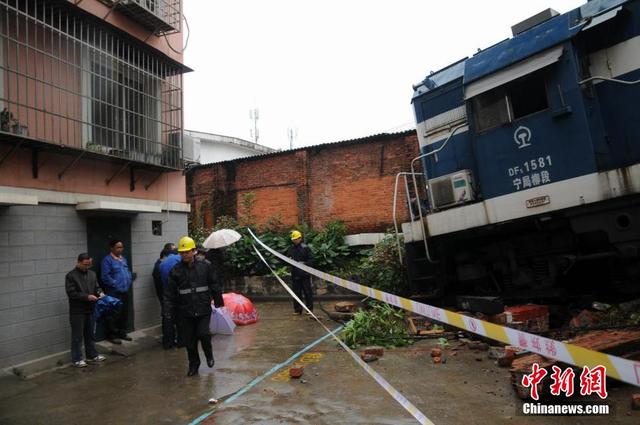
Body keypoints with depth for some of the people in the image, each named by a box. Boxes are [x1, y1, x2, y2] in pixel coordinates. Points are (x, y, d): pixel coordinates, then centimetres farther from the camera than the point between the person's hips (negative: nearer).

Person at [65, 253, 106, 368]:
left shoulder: (92, 274, 9)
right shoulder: (71, 276, -9)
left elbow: (97, 287, 13)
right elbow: (71, 293, -16)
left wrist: (100, 293, -9)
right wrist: (87, 297, -23)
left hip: (90, 310, 6)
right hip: (77, 311, -6)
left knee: (91, 334, 15)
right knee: (77, 336, 3)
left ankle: (92, 355, 26)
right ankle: (77, 359, 12)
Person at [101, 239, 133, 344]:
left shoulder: (123, 259, 14)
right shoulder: (107, 260, -10)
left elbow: (128, 272, 23)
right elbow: (105, 276, -17)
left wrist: (129, 281, 8)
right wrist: (116, 284, -14)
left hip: (125, 291, 8)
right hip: (114, 292, -7)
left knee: (125, 313, 13)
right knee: (114, 315, -4)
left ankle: (122, 333, 25)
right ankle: (112, 335, 8)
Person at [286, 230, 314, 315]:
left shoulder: (305, 248, -3)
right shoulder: (290, 249, 9)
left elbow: (311, 260, -4)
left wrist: (303, 263, -19)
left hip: (305, 274, -4)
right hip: (295, 274, 4)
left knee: (307, 292, 1)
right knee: (296, 292, 8)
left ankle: (309, 308, 10)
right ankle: (297, 309, 17)